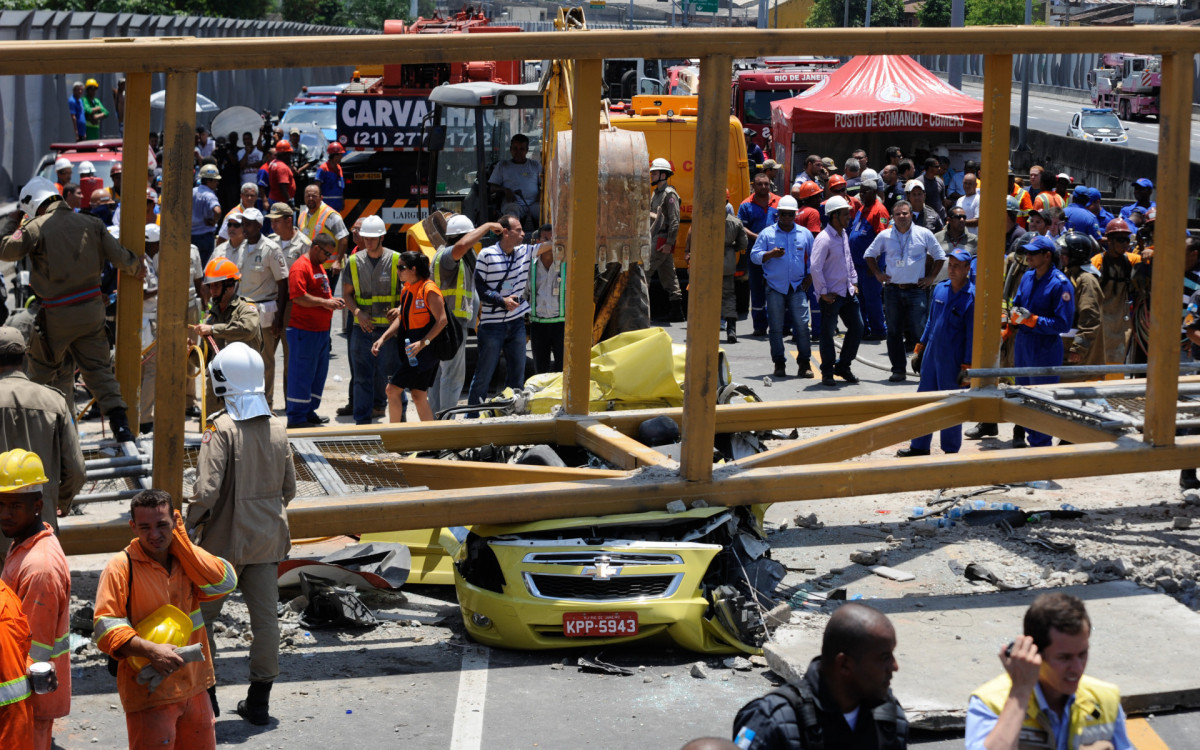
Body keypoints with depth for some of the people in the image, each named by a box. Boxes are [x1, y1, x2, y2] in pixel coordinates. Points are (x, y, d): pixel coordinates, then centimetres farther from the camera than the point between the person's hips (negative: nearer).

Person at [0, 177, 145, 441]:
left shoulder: (36, 228, -11)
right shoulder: (90, 223, 2)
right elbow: (119, 256, 3)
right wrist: (137, 267, 24)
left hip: (57, 315, -4)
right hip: (92, 308, 4)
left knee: (43, 369, 13)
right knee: (98, 367, 9)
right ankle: (119, 423, -3)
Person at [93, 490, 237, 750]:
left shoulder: (186, 559, 7)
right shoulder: (122, 567, -12)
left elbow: (225, 582, -9)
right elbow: (105, 627, -17)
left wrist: (180, 541, -9)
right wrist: (150, 650, -30)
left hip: (193, 688, 6)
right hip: (148, 694, -6)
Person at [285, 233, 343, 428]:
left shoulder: (318, 267, 20)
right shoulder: (300, 267, -13)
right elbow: (299, 297, -22)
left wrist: (333, 300, 11)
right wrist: (324, 302, -20)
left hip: (321, 329, 10)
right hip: (304, 330, -10)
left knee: (319, 373, 14)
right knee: (302, 373, -5)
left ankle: (309, 412, 23)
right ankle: (296, 417, -1)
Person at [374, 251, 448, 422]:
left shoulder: (429, 290, -15)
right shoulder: (406, 290, 12)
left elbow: (442, 320, -19)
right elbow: (400, 319, 17)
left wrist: (422, 343, -25)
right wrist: (383, 339, 6)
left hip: (424, 351, -9)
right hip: (411, 350, 9)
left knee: (393, 389, -10)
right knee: (419, 397, 10)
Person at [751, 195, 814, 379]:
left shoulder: (805, 233, 10)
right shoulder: (767, 233, 4)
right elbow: (754, 255, 2)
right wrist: (770, 254, -16)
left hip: (797, 288, 1)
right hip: (775, 287, 0)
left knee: (802, 325, -6)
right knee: (776, 327, 2)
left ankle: (804, 364, 0)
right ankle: (779, 364, 10)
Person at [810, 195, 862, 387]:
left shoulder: (843, 234, 11)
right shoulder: (824, 239, -16)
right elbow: (815, 267, -20)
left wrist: (854, 283, 17)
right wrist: (823, 293, -18)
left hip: (847, 292, 8)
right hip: (831, 295, -8)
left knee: (857, 328, 9)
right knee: (828, 333, 0)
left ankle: (843, 366, 22)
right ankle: (827, 373, 9)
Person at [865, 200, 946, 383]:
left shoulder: (924, 234, 3)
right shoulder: (885, 236, 6)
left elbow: (940, 256, 12)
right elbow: (869, 254, 20)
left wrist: (931, 277, 4)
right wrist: (878, 274, 10)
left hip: (917, 290, -2)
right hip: (893, 290, 2)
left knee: (918, 331, -7)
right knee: (894, 332, 4)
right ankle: (898, 370, 11)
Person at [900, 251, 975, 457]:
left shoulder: (972, 297, -13)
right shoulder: (940, 289, 6)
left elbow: (972, 335, -13)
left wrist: (967, 367, -15)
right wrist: (919, 351, 16)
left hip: (952, 361, -6)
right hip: (931, 355, 6)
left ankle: (951, 452, 16)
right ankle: (919, 447, 24)